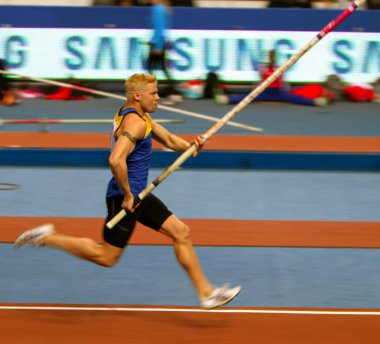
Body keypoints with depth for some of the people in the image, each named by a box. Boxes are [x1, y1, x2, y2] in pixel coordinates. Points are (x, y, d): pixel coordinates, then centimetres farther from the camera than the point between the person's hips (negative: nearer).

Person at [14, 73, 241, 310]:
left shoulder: (141, 117, 13)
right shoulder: (135, 122, -20)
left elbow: (168, 139, 24)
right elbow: (116, 160, -33)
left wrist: (189, 145, 1)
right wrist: (127, 195, -24)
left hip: (139, 194, 10)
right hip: (125, 196, -10)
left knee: (181, 232, 7)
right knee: (107, 257, -2)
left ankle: (206, 293, 10)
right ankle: (47, 237, 10)